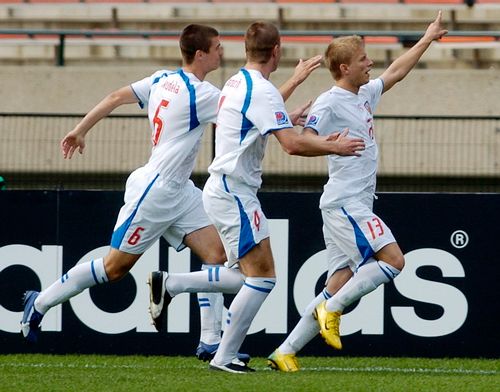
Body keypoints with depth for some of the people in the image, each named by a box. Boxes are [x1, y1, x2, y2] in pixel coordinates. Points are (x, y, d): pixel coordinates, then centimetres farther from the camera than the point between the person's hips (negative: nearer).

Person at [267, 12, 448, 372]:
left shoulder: (365, 95, 16)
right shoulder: (330, 103, -10)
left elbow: (396, 72, 32)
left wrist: (427, 39, 36)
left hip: (355, 206, 9)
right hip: (345, 204, -9)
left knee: (339, 285, 4)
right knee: (393, 260, -16)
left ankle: (285, 353, 3)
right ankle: (331, 309, -10)